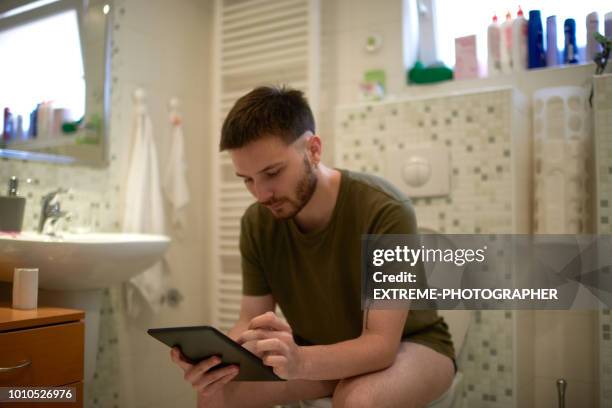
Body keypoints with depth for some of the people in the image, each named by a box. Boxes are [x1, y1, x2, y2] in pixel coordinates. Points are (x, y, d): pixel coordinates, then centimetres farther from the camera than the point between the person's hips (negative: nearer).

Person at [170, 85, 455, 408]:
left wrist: (300, 361, -49)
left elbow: (381, 343, -30)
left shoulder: (385, 211, -30)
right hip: (325, 352, 4)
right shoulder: (256, 223, -13)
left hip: (411, 345, -3)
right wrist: (216, 359, -32)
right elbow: (250, 324, -10)